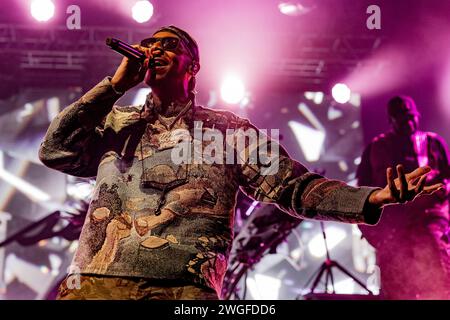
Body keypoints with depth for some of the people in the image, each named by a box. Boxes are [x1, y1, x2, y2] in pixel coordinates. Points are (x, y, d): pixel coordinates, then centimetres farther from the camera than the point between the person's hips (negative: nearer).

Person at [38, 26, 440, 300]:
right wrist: (116, 84, 8)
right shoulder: (116, 122, 22)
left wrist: (373, 198, -8)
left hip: (183, 287, -2)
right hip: (95, 282, 2)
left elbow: (292, 186, 8)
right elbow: (54, 151, 7)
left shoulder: (227, 129, 16)